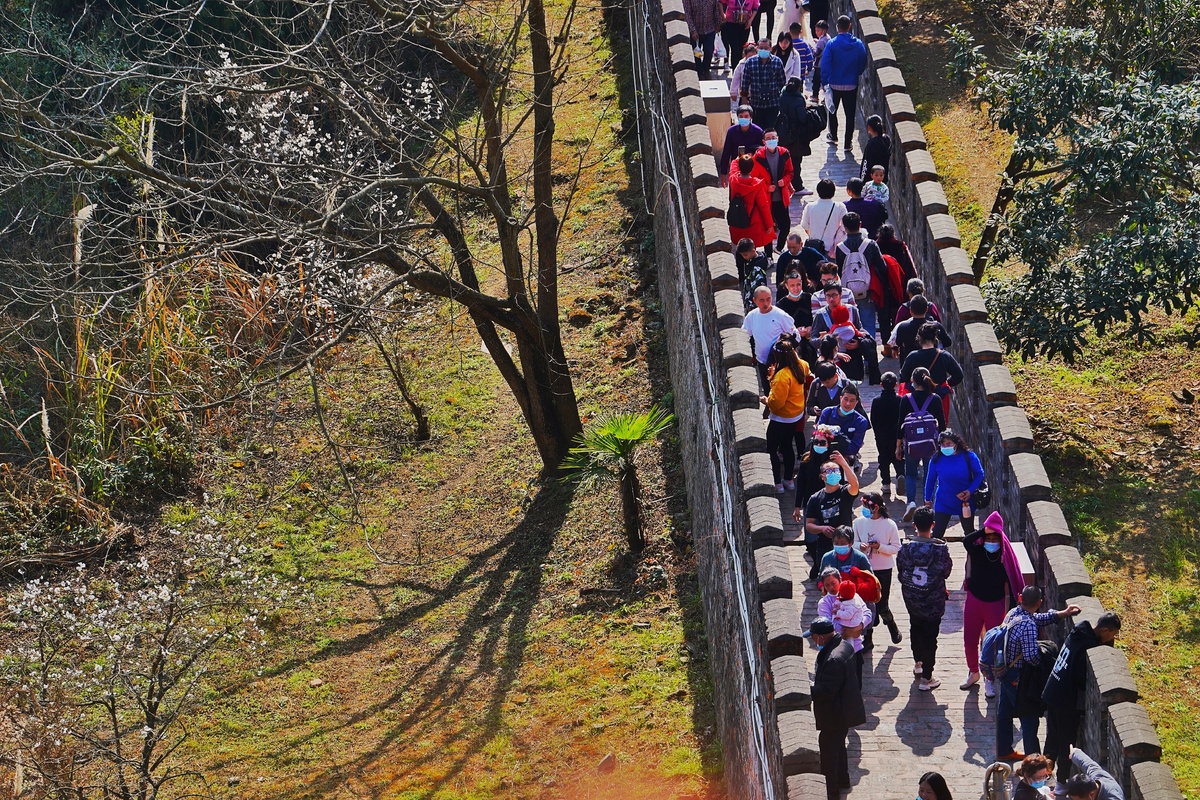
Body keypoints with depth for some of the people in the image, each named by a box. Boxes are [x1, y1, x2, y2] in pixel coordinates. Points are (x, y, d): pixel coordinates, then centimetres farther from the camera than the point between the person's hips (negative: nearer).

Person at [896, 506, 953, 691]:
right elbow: (946, 571, -7)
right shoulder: (940, 548, -22)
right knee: (930, 637, 7)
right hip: (933, 602, -3)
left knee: (915, 629, 27)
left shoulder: (905, 548, -16)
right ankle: (926, 678, 11)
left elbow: (900, 573, -4)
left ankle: (918, 663, 46)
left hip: (911, 599, 3)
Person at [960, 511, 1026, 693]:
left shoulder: (1005, 558, -13)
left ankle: (989, 680, 26)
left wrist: (1012, 607, -8)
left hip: (995, 605, -1)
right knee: (969, 641, 11)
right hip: (974, 602, 2)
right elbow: (966, 541, -33)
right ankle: (973, 673, 36)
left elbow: (1011, 583, -7)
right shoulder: (977, 551, -10)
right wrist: (984, 531, -40)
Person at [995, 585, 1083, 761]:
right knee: (1029, 718, 4)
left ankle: (1004, 751, 35)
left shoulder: (1013, 613, -1)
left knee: (1005, 712, 21)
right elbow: (1032, 656, -34)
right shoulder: (1027, 625, -29)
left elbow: (1039, 618, 14)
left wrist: (1064, 613, 10)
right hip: (1017, 676, -9)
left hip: (1004, 672, 9)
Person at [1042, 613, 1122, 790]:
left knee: (1053, 739, 23)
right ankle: (1062, 783, 21)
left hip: (1052, 694, 9)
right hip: (1067, 702, -9)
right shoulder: (1088, 647, -27)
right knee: (1067, 743, 8)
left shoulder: (1078, 633, 0)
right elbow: (1084, 681, -23)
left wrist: (1108, 643, 1)